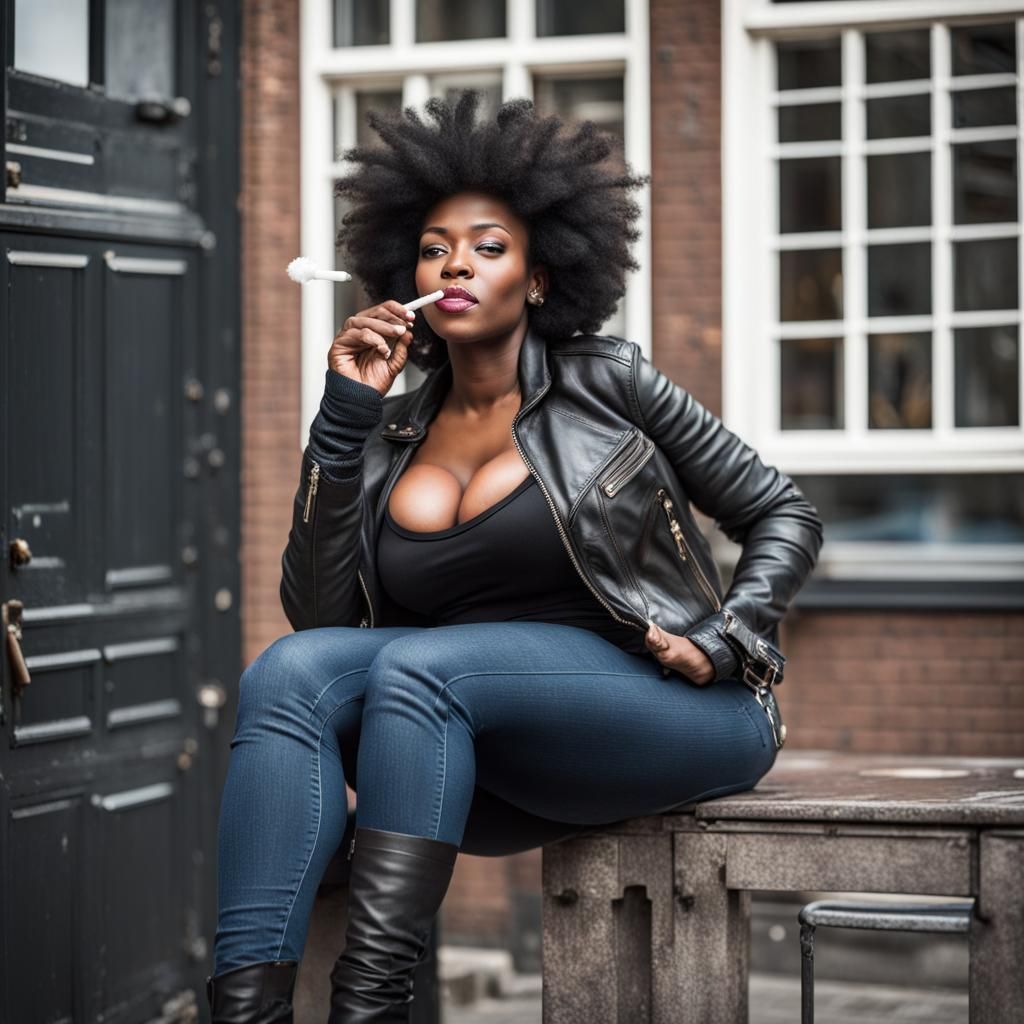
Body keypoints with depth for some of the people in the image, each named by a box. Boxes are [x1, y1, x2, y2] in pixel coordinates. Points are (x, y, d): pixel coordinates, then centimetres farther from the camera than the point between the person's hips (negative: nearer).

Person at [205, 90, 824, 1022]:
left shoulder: (605, 384, 4)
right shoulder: (389, 445, 15)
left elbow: (784, 515, 9)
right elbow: (317, 614, 2)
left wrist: (723, 641, -7)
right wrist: (344, 413, -1)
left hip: (674, 712, -4)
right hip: (507, 784, 4)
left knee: (418, 668, -31)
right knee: (289, 673, -23)